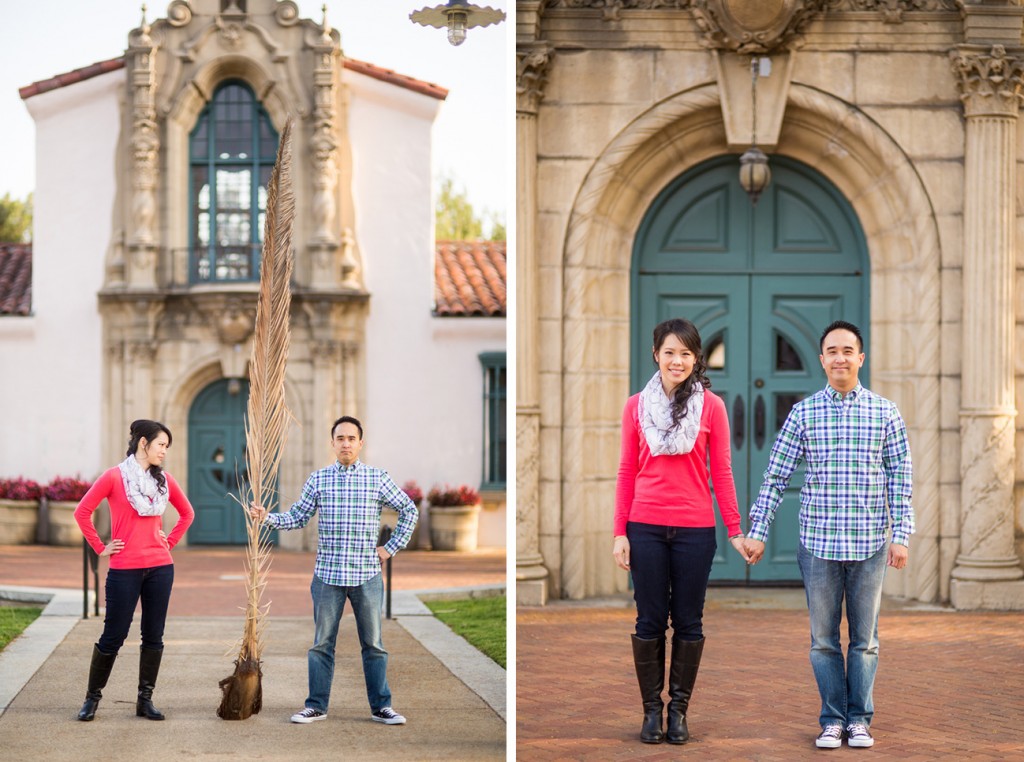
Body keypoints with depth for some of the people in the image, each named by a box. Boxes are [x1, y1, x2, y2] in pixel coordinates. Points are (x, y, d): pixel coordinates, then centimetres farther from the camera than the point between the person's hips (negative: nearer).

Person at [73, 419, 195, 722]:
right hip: (124, 569, -4)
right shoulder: (115, 476, -5)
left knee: (154, 636, 6)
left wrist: (170, 541, 12)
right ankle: (92, 697, 14)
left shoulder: (164, 480, 8)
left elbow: (187, 513, 22)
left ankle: (145, 699, 14)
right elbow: (82, 512, -4)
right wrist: (100, 548, -3)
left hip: (160, 568, 4)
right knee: (113, 636, 0)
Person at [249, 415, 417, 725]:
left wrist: (392, 547, 5)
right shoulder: (318, 479, 4)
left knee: (373, 643, 5)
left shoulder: (377, 478, 1)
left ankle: (381, 707, 12)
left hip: (367, 575, -1)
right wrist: (267, 517, -9)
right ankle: (316, 706, 14)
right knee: (322, 643, 6)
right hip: (328, 574, 1)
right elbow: (298, 517, 6)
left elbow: (408, 510, 10)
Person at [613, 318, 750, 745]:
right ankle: (651, 709, 14)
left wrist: (735, 531, -1)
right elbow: (627, 472, 5)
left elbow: (721, 472, 2)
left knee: (688, 622, 6)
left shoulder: (711, 406, 0)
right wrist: (619, 532, 1)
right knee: (650, 621, 5)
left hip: (695, 529, -1)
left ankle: (679, 709, 16)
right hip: (646, 529, 1)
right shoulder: (636, 406, 4)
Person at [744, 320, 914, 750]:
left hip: (869, 545, 0)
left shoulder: (884, 413, 3)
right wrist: (757, 532, 1)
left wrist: (901, 535, -3)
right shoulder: (803, 413, 3)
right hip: (818, 542, 0)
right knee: (823, 638, 5)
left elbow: (899, 478, 4)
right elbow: (776, 476, 4)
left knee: (864, 638, 6)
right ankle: (832, 720, 14)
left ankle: (859, 719, 16)